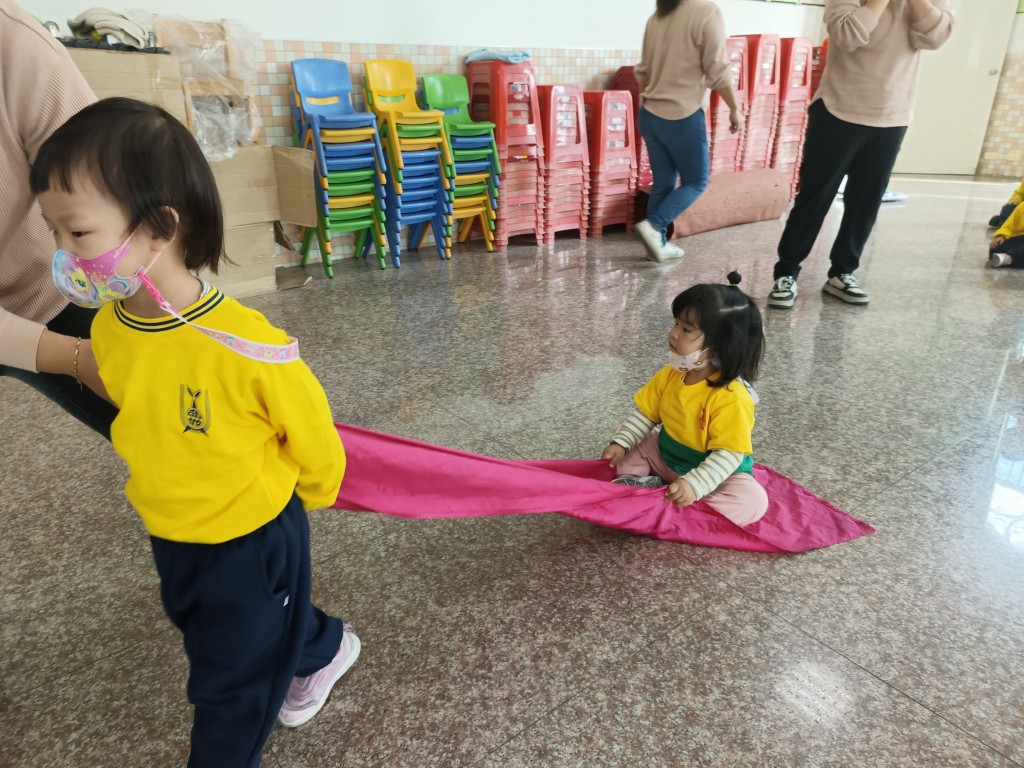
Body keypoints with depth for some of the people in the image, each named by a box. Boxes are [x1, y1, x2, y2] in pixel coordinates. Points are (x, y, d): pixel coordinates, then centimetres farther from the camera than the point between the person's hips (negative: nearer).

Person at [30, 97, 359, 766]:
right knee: (244, 630, 32)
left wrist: (310, 494, 0)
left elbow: (312, 435, -18)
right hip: (168, 535, 8)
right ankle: (323, 652, 61)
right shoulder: (107, 327, -13)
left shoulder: (245, 348, -36)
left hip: (254, 538, -7)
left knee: (231, 683, 15)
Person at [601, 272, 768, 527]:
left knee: (753, 502, -31)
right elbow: (646, 413, 1)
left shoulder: (731, 398, -31)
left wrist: (694, 485, -40)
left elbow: (729, 454, -31)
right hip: (665, 457, 6)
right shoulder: (671, 375, -10)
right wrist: (621, 443, -11)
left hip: (719, 473, -5)